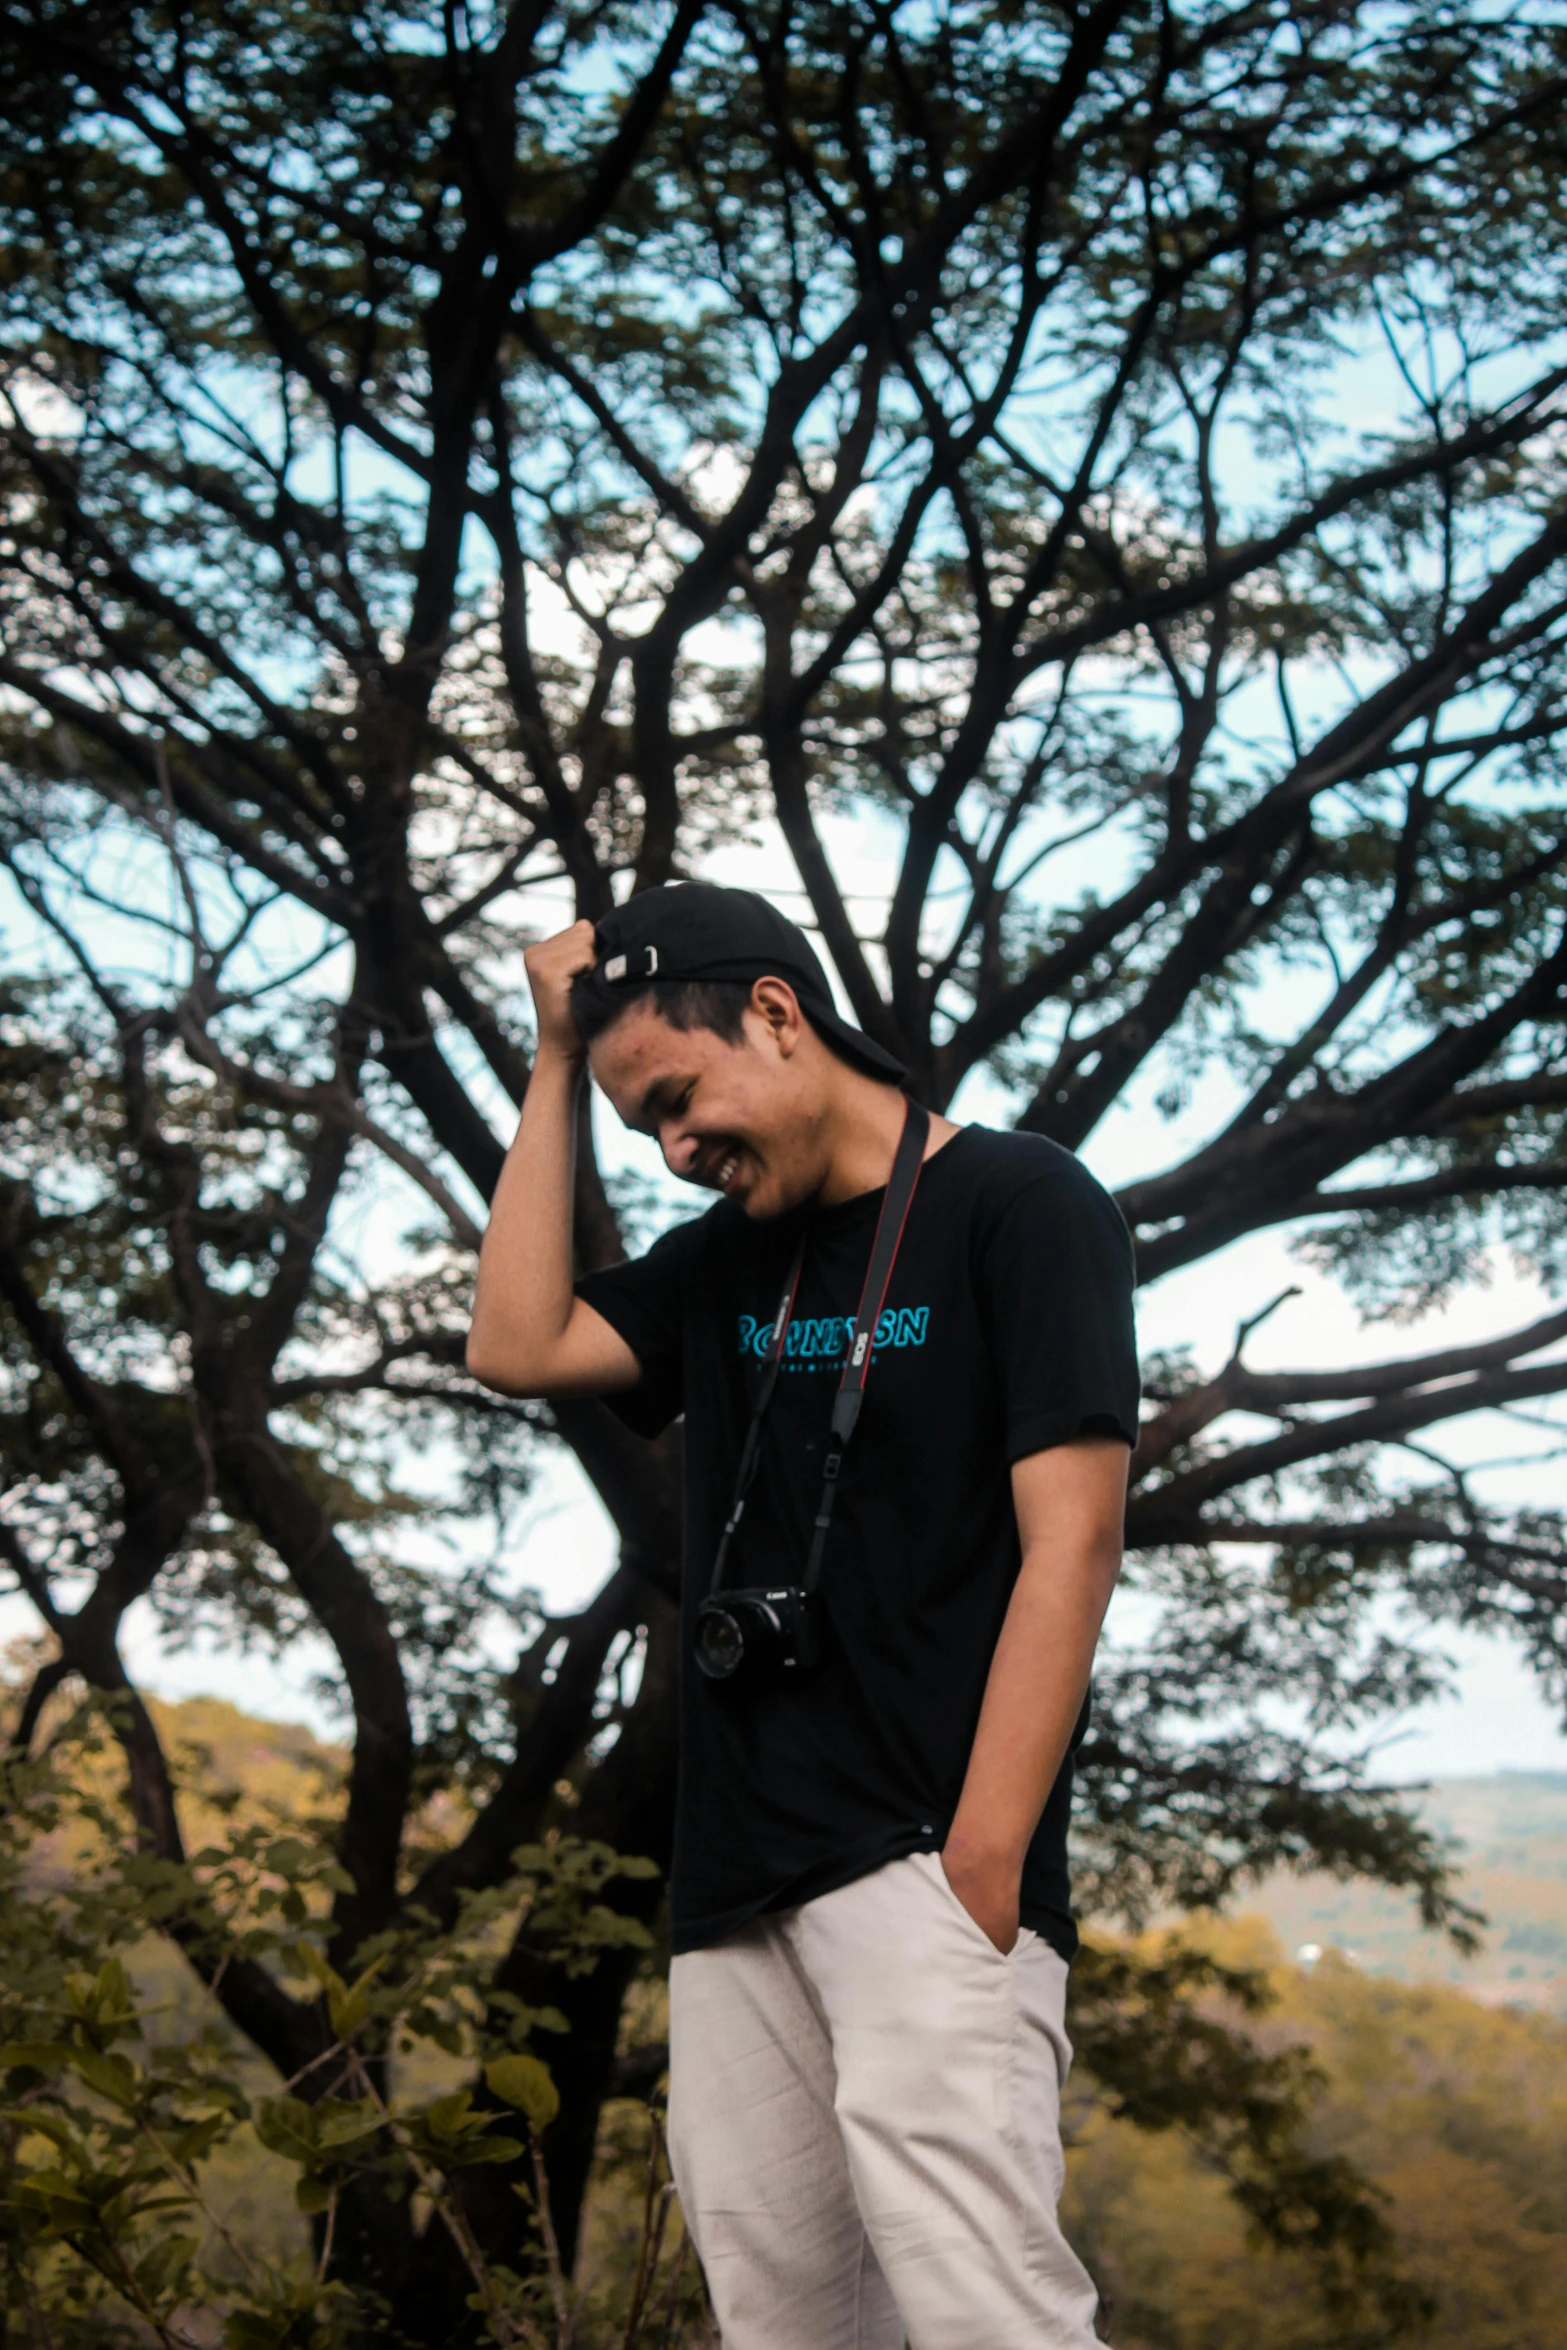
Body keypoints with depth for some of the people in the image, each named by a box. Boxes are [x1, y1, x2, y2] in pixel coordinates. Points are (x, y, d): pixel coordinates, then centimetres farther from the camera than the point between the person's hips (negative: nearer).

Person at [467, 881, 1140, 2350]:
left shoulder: (1016, 1205, 0)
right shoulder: (726, 1261, 20)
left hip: (919, 1860, -6)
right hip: (738, 1889, 7)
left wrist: (980, 1871, -17)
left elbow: (1071, 1540, -8)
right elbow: (517, 1346, 10)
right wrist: (558, 1062, 11)